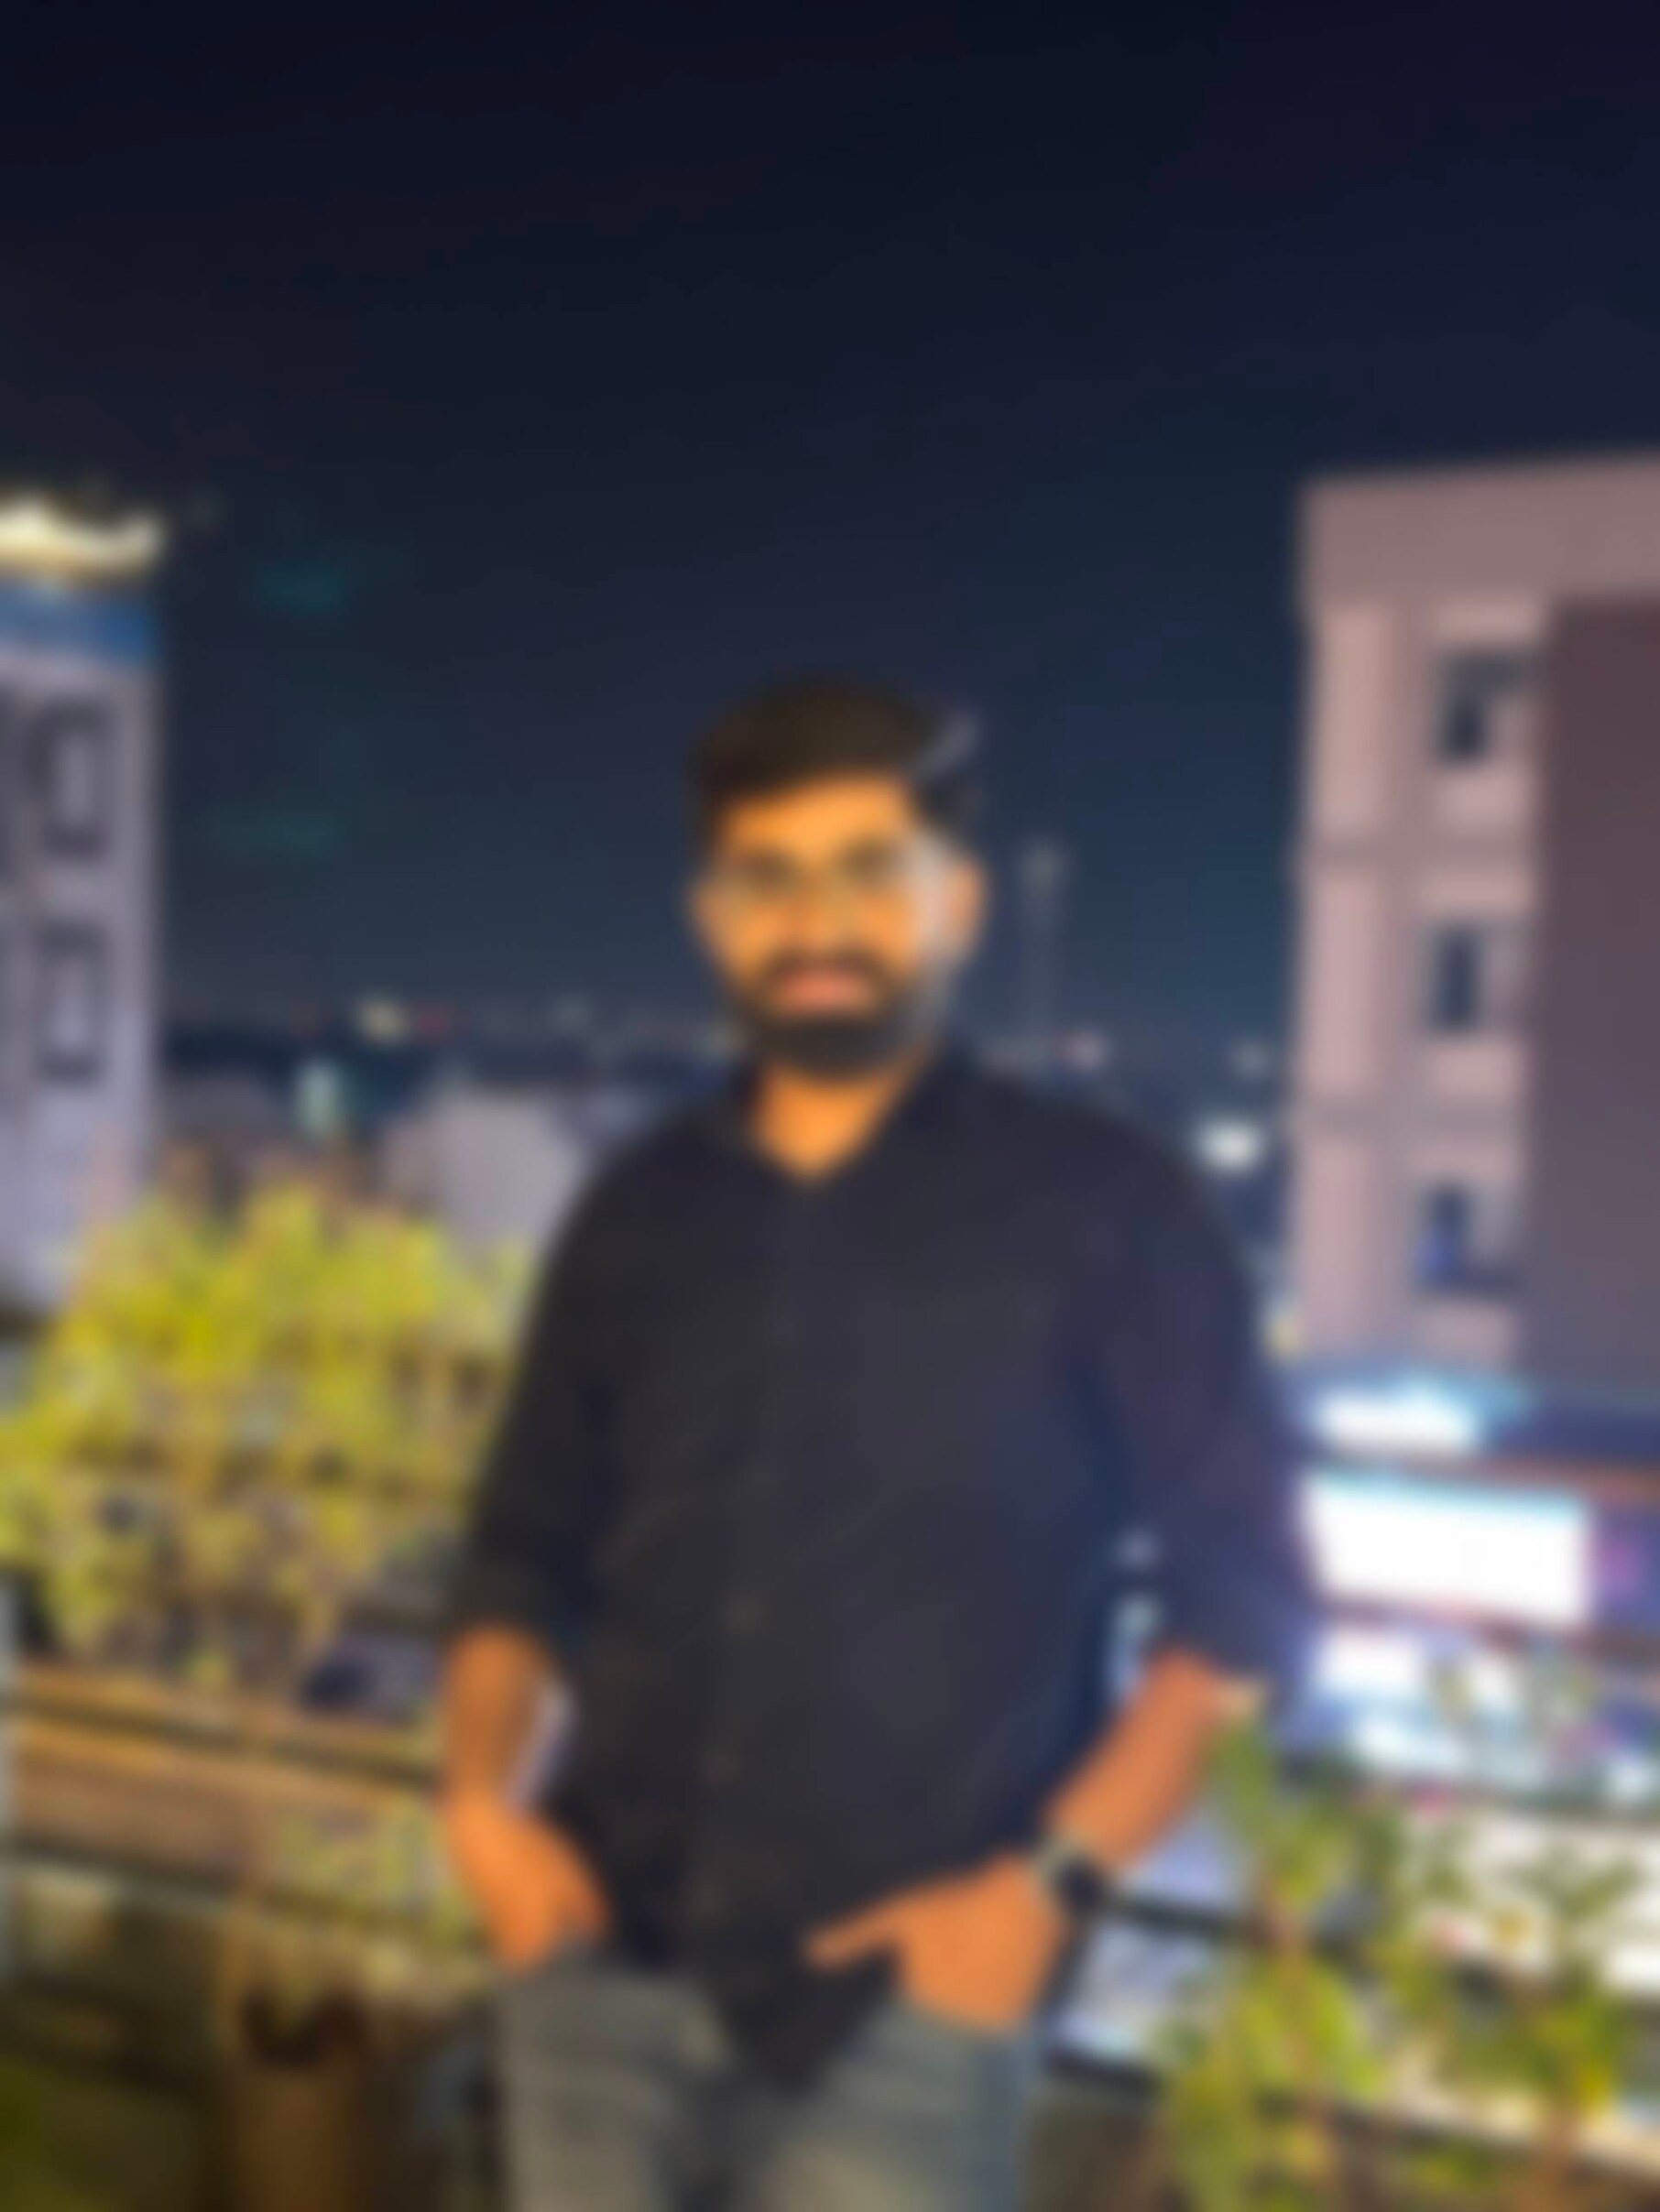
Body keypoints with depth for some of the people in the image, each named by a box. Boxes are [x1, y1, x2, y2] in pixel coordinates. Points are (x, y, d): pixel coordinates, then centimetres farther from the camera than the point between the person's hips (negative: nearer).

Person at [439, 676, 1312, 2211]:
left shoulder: (1103, 1209, -1)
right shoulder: (638, 1216, 10)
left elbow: (1240, 1594, -1)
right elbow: (523, 1559, 16)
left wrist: (1050, 1883, -10)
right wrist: (486, 1800, -1)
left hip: (899, 1996, -4)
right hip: (603, 1965, 4)